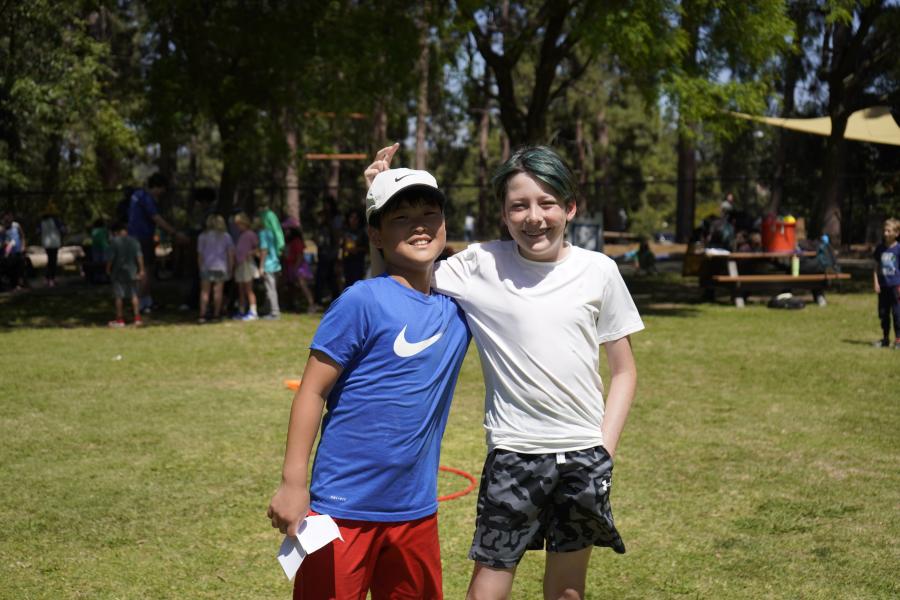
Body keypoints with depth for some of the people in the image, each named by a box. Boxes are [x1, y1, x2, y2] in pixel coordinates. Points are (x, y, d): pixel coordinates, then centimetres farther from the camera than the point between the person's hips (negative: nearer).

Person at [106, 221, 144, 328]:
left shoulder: (114, 241, -10)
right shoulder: (134, 241, 2)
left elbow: (111, 258, -12)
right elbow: (139, 256, 0)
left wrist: (108, 269, -1)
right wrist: (141, 270, 5)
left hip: (118, 272, -3)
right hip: (131, 272, 4)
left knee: (119, 296, 4)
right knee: (134, 295, 10)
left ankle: (120, 320, 9)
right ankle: (137, 318, 5)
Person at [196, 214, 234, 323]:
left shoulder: (203, 236, 2)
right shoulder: (226, 236, 4)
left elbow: (200, 254, 2)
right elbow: (231, 254, 2)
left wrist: (200, 268, 9)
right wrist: (230, 269, 8)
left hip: (206, 267, 0)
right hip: (221, 267, 0)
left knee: (205, 291, 3)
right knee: (218, 291, 5)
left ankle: (202, 315, -7)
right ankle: (216, 315, 6)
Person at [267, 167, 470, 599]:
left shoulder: (457, 303, 3)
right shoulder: (363, 301, -13)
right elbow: (312, 390, -10)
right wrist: (293, 483, -13)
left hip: (416, 509, 6)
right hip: (344, 508, -6)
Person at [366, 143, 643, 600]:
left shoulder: (598, 271, 0)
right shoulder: (480, 266, -4)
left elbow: (623, 370, 7)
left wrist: (606, 447, -2)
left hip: (584, 455, 2)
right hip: (512, 454, -1)